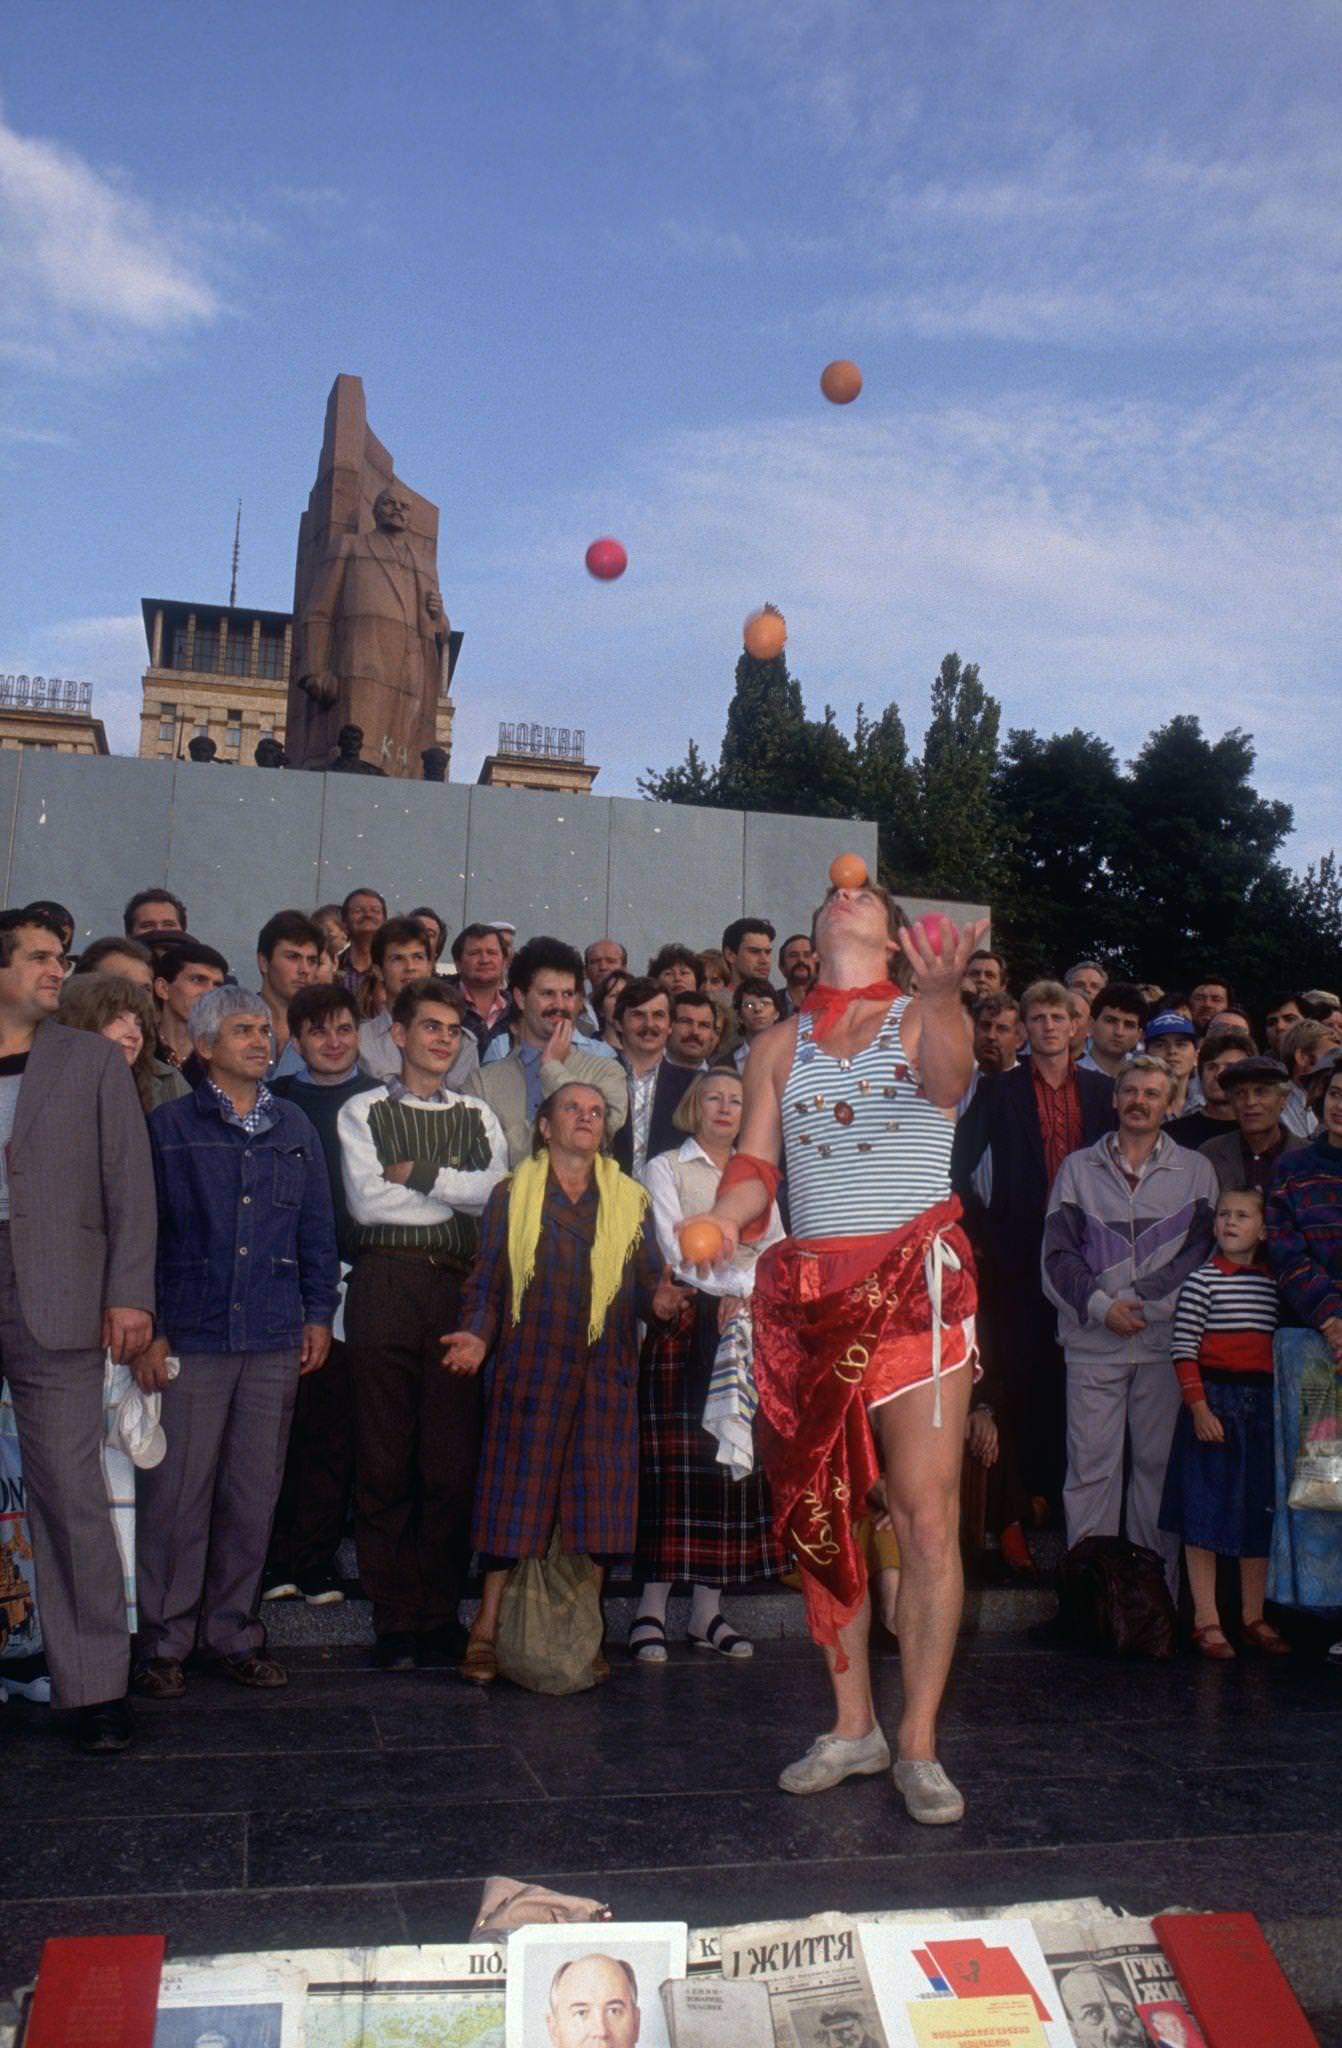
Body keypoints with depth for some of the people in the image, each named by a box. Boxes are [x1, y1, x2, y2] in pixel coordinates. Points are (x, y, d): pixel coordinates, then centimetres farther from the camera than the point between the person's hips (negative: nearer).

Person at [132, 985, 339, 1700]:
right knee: (177, 1493, -1)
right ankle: (164, 1640, 13)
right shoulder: (168, 1126, 2)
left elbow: (317, 1228, 15)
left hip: (274, 1343, 3)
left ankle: (233, 1632, 21)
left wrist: (318, 1313, 10)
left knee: (253, 1494, 8)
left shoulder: (293, 1128, 12)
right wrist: (145, 1329, -5)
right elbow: (141, 1230, 0)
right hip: (190, 1338, -3)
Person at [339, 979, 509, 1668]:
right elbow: (364, 1199, -6)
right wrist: (458, 1192, -2)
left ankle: (441, 1618, 13)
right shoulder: (363, 1112, 8)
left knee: (454, 1462, 1)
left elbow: (499, 1192, -1)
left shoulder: (478, 1117, 16)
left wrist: (417, 1174, -6)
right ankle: (395, 1621, 9)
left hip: (459, 1290, 2)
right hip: (386, 1287, -2)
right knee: (384, 1462, 0)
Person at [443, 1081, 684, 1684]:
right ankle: (488, 1631, 5)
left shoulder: (629, 1200, 15)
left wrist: (659, 1301, -8)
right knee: (517, 1497, -4)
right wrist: (477, 1336, -10)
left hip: (606, 1371, 2)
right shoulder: (513, 1194, 9)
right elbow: (486, 1283, 6)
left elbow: (645, 1283, 13)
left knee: (597, 1503, 1)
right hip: (531, 1365, -2)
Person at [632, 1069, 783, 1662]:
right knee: (671, 1462, -8)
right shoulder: (665, 1168, 7)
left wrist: (746, 1289, -8)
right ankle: (652, 1606, -4)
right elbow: (674, 1250, -4)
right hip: (683, 1323, -4)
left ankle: (708, 1610, 5)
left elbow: (777, 1250, 10)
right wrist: (734, 1282, -10)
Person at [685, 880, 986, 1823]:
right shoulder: (780, 1045, 14)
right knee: (821, 1513, 8)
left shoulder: (924, 1018, 4)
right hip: (809, 1287, 4)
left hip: (915, 1280, -3)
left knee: (927, 1515, -6)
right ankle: (854, 1727, 23)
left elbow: (947, 1081, -19)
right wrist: (723, 1219, -17)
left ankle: (920, 1746, 6)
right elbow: (754, 1163, 5)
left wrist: (943, 989, -41)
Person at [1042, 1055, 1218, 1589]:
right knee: (1090, 1465, -1)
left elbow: (1202, 1250, 2)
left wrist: (1142, 1301, -8)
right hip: (1092, 1340, 0)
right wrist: (1100, 1305, -10)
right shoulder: (1077, 1168, 10)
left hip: (1165, 1338, 0)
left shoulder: (1195, 1171, 9)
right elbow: (1058, 1253, 4)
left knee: (1159, 1464, 4)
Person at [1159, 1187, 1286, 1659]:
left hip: (1261, 1402, 5)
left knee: (1259, 1511, 10)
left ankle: (1254, 1618, 22)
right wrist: (1199, 1407, -16)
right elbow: (1183, 1350, -10)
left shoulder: (1272, 1284, 10)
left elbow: (1278, 1347, 15)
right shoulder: (1202, 1281, -6)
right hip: (1213, 1397, -5)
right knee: (1205, 1512, -2)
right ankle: (1206, 1620, 6)